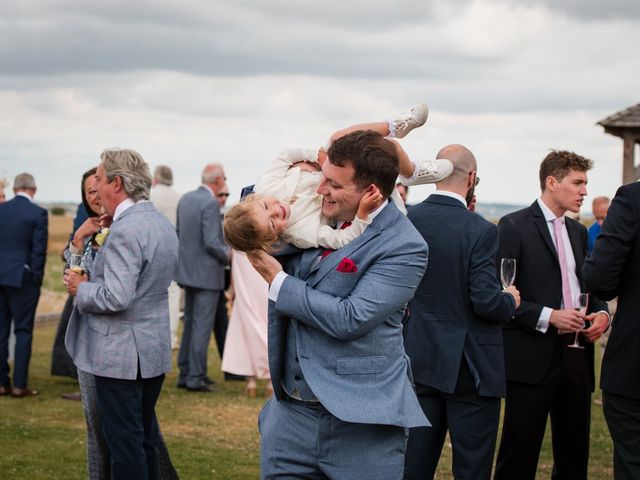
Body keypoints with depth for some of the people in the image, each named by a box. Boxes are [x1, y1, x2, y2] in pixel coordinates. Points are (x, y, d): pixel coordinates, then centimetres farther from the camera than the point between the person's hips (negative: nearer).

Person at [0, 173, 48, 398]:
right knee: (23, 331, 2)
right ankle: (19, 385, 0)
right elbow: (39, 251, -10)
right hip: (21, 278, -4)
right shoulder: (38, 213, -8)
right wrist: (36, 281, -1)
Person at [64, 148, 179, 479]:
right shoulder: (162, 223, 10)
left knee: (125, 444, -2)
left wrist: (81, 288, -9)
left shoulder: (124, 231, -20)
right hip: (154, 350, 10)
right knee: (146, 437, 18)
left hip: (121, 356, -10)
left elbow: (116, 298, -27)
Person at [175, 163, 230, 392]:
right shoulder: (210, 203, -19)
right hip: (206, 274, -8)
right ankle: (196, 378, -1)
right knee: (202, 326, -3)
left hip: (187, 270, 8)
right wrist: (227, 254, -5)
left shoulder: (185, 199, 6)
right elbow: (212, 243, -22)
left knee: (189, 324, 16)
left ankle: (185, 373, 22)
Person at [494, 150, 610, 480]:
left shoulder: (578, 233, 16)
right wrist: (548, 317, -18)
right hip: (533, 357, -7)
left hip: (576, 355, 7)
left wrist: (601, 314, 3)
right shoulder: (514, 227, -6)